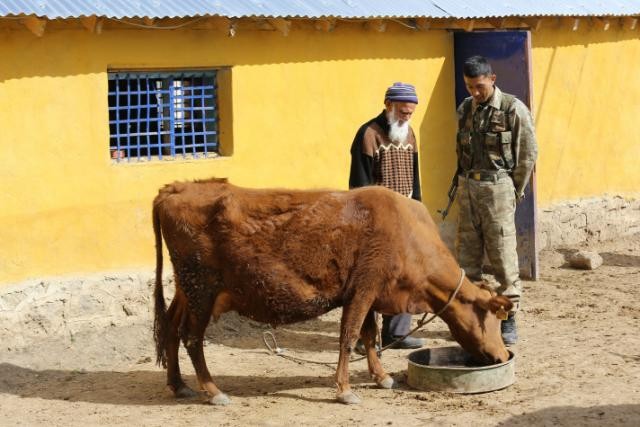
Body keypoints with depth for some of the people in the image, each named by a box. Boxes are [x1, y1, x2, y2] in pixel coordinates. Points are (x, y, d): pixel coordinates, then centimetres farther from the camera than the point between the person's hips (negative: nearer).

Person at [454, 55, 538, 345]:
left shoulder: (513, 109, -7)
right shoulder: (464, 110, 10)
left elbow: (528, 154, -4)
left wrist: (514, 192, -3)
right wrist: (464, 182, 10)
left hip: (497, 188, -5)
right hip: (467, 188, 5)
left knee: (503, 256, -4)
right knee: (467, 255, 8)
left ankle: (508, 319, 4)